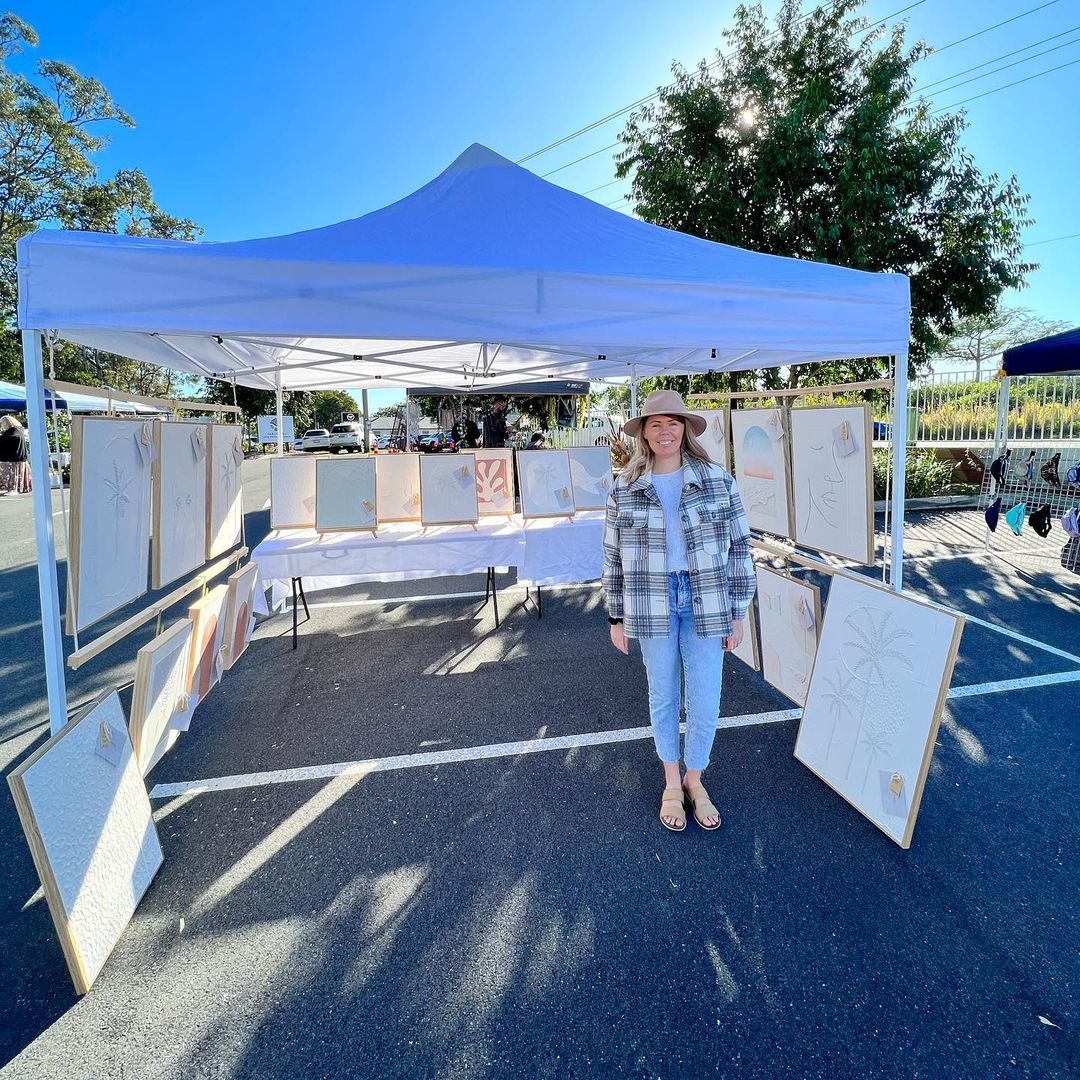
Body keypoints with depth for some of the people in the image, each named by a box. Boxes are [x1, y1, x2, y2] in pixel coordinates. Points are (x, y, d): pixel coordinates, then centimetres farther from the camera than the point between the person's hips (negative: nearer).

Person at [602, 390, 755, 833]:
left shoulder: (717, 480, -4)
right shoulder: (624, 488, -2)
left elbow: (739, 547, 0)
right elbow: (614, 556, 2)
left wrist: (737, 612, 0)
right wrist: (616, 618, 4)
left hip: (706, 603, 0)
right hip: (651, 606, 0)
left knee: (705, 700, 7)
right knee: (663, 695, 14)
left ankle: (694, 780, 34)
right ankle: (672, 782, 36)